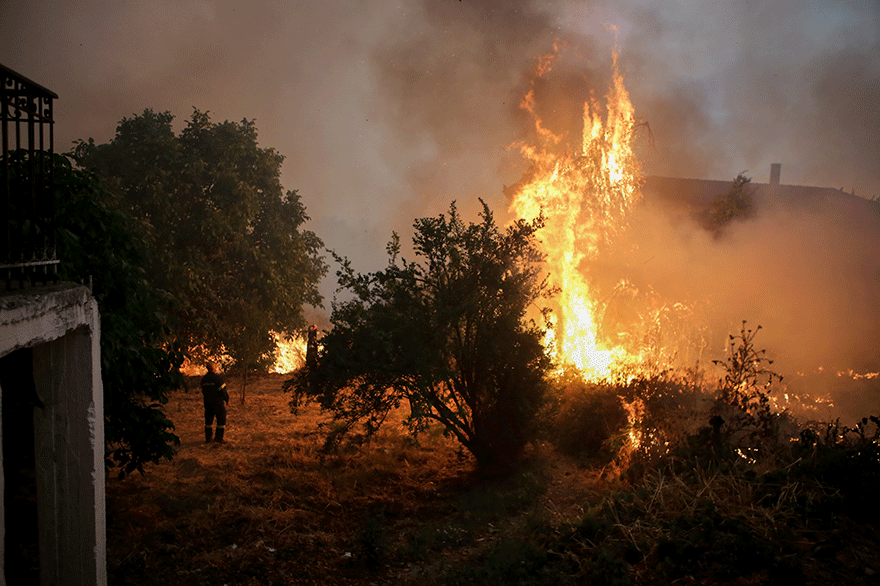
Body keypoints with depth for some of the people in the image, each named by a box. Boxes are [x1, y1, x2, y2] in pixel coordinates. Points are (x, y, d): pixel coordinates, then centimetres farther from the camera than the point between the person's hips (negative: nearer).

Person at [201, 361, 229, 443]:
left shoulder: (204, 379, 6)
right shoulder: (217, 377, -15)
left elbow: (203, 391, 12)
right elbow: (223, 390, -14)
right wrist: (227, 400, -2)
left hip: (207, 402, 6)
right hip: (218, 402, -6)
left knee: (208, 420, 14)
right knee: (221, 419, 4)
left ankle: (208, 438, 17)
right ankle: (218, 437, 2)